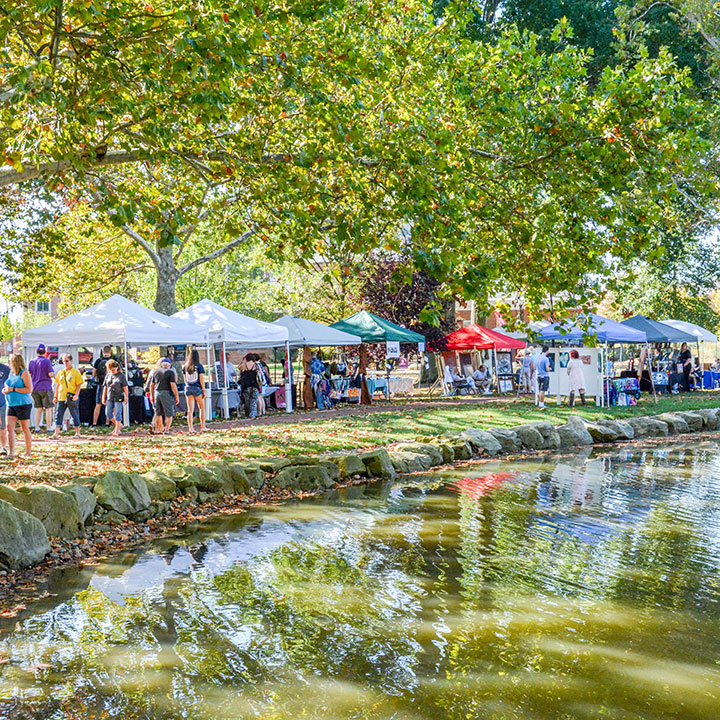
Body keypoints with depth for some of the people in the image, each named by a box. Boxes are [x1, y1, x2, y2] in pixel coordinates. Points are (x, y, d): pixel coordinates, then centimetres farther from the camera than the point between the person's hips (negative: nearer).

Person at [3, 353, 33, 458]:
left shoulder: (24, 373, -8)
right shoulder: (11, 373, 14)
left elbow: (29, 389, -15)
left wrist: (13, 389, -18)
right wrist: (5, 390, 5)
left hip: (23, 404, -7)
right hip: (11, 405, 7)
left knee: (25, 429, 1)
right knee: (9, 427, -5)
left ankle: (28, 452, 11)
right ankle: (11, 453, -7)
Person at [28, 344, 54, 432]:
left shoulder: (32, 362, 6)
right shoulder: (47, 361, -7)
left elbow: (29, 375, 6)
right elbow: (50, 374, -13)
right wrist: (53, 375, 8)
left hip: (35, 388, 5)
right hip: (46, 388, -5)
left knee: (38, 409, 12)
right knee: (48, 408, 1)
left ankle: (37, 427, 11)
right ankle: (49, 427, -1)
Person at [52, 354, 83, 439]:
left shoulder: (75, 372, -2)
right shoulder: (60, 372, 12)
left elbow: (79, 385, -5)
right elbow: (58, 385, 18)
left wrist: (76, 395, -17)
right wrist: (55, 396, 15)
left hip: (71, 398, -4)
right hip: (61, 397, 4)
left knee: (74, 415, 5)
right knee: (59, 415, -3)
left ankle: (77, 432, 19)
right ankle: (56, 434, -6)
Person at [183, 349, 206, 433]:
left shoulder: (185, 367, 4)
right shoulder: (199, 366, -6)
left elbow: (185, 380, 11)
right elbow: (201, 379, -7)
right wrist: (204, 390, -2)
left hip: (188, 388, 3)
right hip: (197, 388, -3)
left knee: (190, 410, 4)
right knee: (202, 408, 10)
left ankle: (190, 428, -1)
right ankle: (203, 427, 8)